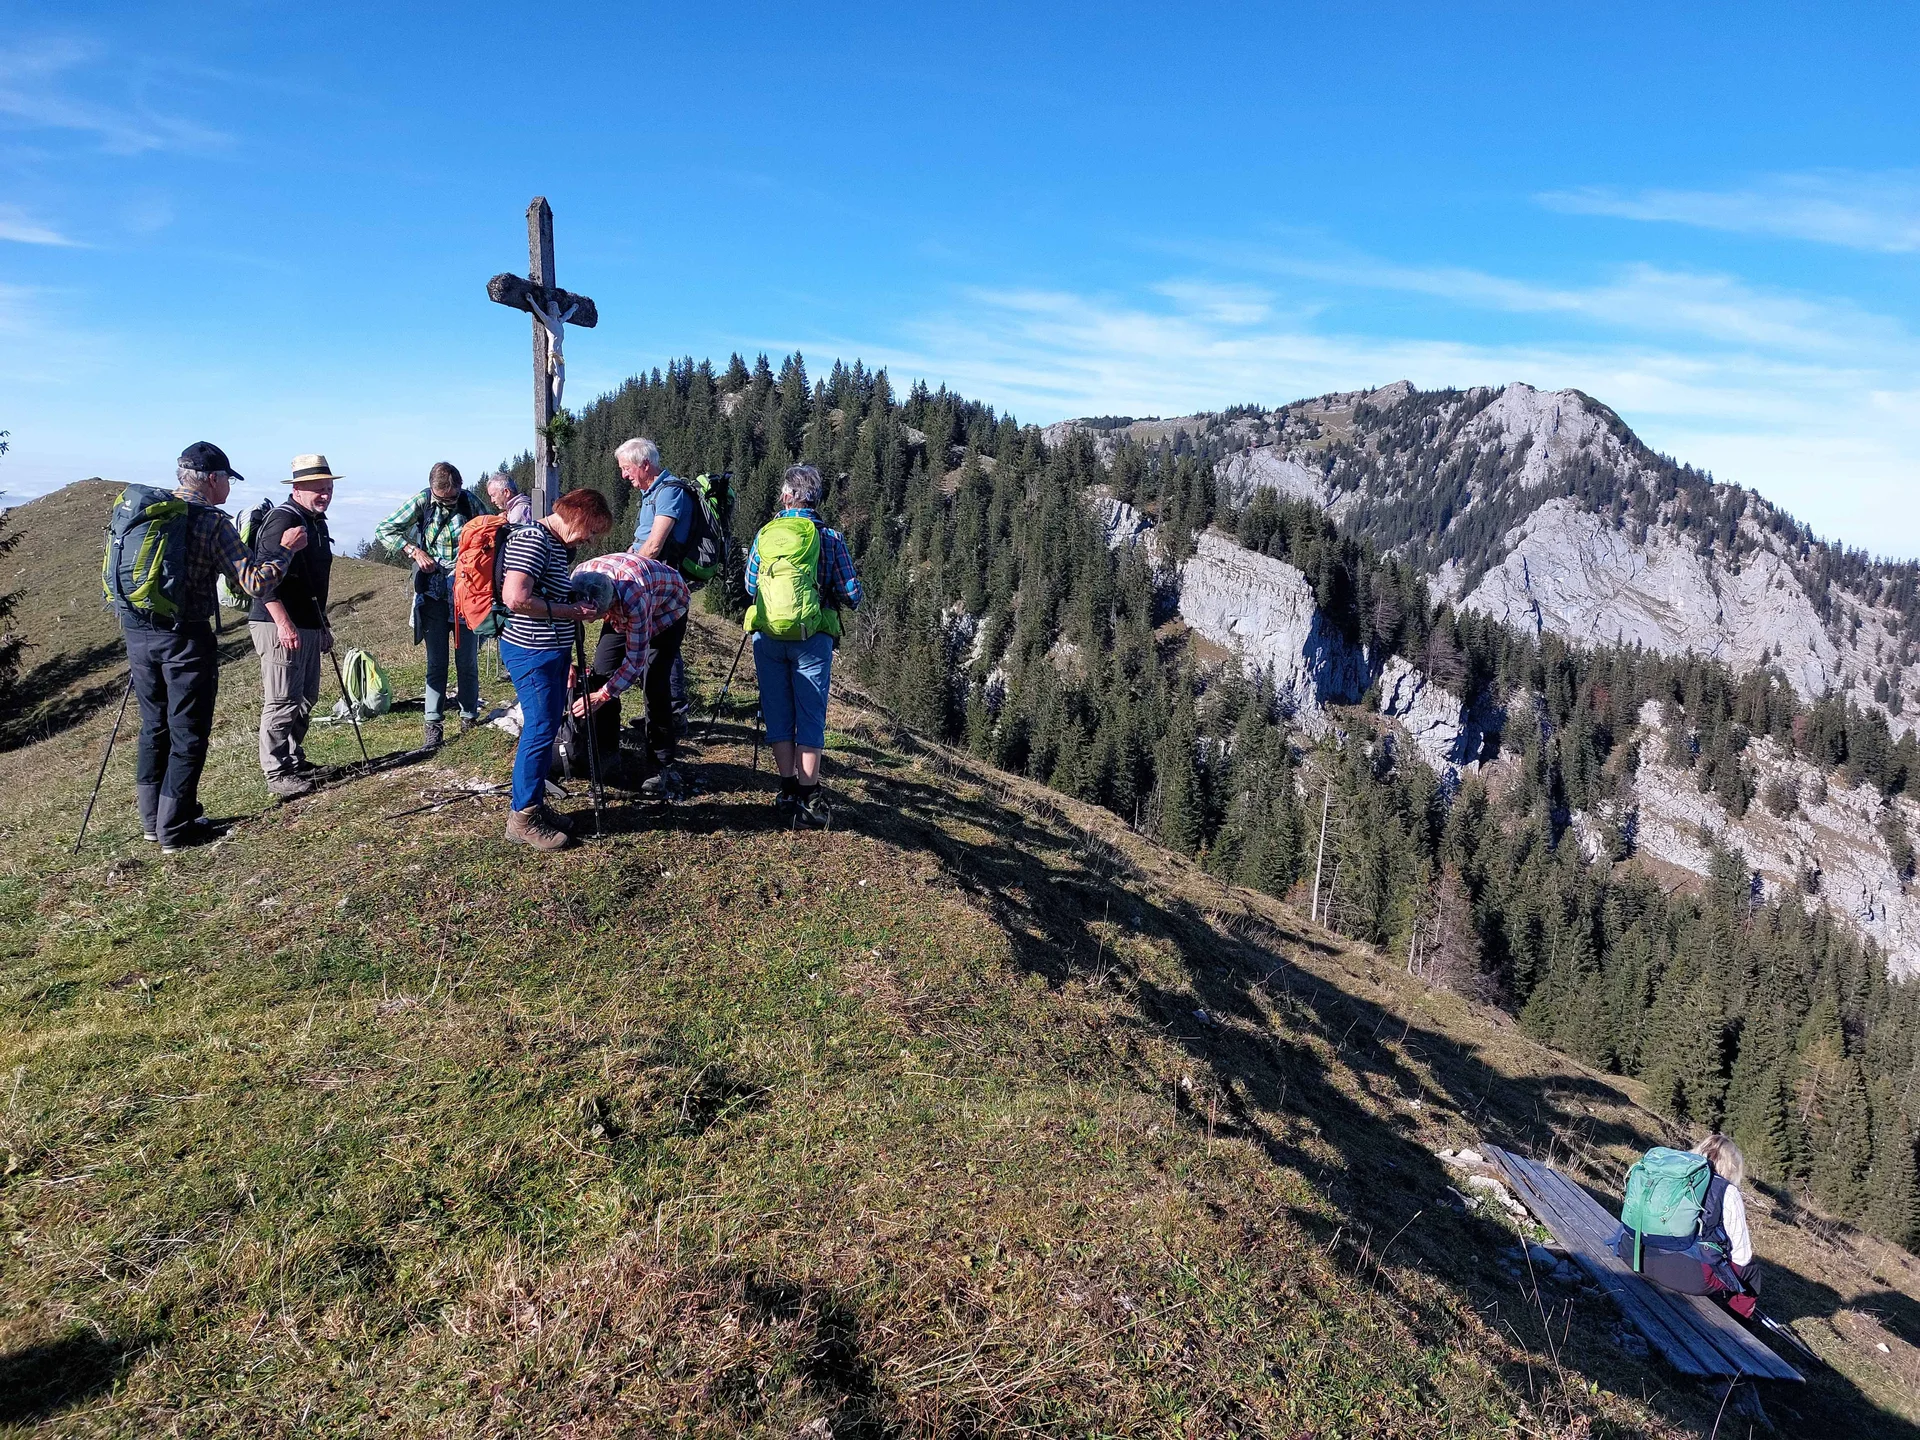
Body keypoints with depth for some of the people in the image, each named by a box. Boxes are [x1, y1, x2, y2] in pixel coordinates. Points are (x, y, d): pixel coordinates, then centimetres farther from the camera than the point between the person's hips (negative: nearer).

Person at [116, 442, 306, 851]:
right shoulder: (212, 522, -12)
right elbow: (252, 580, -16)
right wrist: (284, 549, -3)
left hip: (136, 631, 6)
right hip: (185, 637, -6)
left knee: (154, 726, 18)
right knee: (187, 733, 3)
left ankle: (152, 819, 26)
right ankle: (175, 829, 7)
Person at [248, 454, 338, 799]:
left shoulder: (317, 522, 16)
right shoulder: (282, 520, -14)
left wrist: (323, 625, 26)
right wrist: (284, 624, -25)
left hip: (308, 626, 10)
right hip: (279, 626, -10)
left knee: (306, 699, 16)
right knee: (282, 703, -5)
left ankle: (294, 760, 29)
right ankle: (277, 775, 2)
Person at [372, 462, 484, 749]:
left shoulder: (471, 503, -4)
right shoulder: (422, 502, -3)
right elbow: (384, 530, 2)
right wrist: (414, 551, -10)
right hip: (432, 593, 0)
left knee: (467, 661, 6)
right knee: (436, 663, 3)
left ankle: (470, 719, 20)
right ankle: (434, 725, 5)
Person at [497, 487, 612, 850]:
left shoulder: (560, 545, 13)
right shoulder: (533, 539, -17)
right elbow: (515, 598, -27)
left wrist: (577, 605, 10)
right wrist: (568, 611, -19)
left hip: (552, 650, 10)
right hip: (532, 651, -10)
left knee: (547, 728, 16)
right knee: (540, 730, -5)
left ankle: (535, 803, 28)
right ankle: (523, 819, 6)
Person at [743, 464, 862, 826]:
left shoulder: (764, 534, 3)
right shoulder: (829, 538, -3)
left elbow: (750, 586, 13)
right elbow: (852, 596, -2)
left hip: (767, 636, 2)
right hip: (812, 637, -2)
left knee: (777, 714, 11)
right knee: (810, 716, 2)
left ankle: (788, 791, 13)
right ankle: (809, 799, -2)